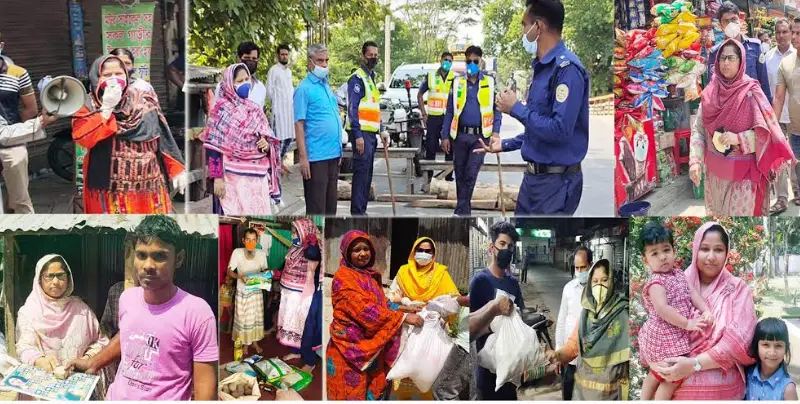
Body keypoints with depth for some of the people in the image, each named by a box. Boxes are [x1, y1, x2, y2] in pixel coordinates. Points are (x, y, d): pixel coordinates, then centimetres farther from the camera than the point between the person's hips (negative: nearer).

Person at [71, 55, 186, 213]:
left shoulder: (144, 101, 7)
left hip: (148, 186, 3)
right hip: (110, 190, -3)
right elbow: (82, 137, -17)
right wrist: (106, 108, -18)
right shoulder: (88, 106, 0)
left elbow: (164, 137, 8)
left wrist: (177, 169, 4)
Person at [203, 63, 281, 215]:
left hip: (257, 177, 6)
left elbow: (268, 139, 21)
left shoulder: (255, 109, 14)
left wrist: (267, 146, -3)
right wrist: (218, 177, -15)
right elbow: (214, 147, -8)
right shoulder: (222, 108, -3)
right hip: (233, 176, -6)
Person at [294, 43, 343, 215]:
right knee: (316, 207, -4)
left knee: (330, 204, 14)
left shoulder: (327, 86, 15)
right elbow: (299, 124, -13)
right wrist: (303, 157, -19)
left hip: (333, 154, 8)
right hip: (316, 156, -8)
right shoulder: (304, 88, -9)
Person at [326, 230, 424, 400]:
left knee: (376, 392, 11)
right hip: (351, 347, -8)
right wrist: (403, 317, -22)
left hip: (373, 346, 8)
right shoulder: (343, 277, -13)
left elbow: (381, 305, 17)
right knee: (353, 394, -1)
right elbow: (364, 310, -22)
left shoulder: (371, 276, 13)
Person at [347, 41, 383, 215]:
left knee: (367, 174, 12)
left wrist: (381, 130, 19)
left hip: (371, 133, 9)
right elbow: (352, 108, -17)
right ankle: (357, 212, -8)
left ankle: (361, 210, 18)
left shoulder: (371, 77, 19)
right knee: (361, 173, -10)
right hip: (361, 133, -9)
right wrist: (358, 135, -22)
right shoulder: (357, 78, -10)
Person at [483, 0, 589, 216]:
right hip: (533, 176, 9)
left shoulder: (567, 68, -18)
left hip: (557, 181, -9)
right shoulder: (542, 68, 13)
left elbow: (559, 130, -26)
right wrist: (505, 144, 23)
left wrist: (516, 108, -15)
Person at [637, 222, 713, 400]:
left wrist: (706, 311, -14)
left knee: (657, 373, 22)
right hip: (665, 337, -9)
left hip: (674, 336, 9)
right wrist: (687, 323, -29)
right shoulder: (656, 283, -20)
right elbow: (662, 309, -31)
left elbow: (691, 292, 1)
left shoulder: (677, 273, 6)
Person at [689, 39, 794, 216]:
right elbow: (698, 129, 0)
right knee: (716, 212, 16)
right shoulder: (710, 92, 1)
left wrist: (738, 138, -24)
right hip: (715, 169, 4)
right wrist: (695, 161, -11)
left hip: (743, 171, -4)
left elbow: (767, 131, -11)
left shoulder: (750, 92, -10)